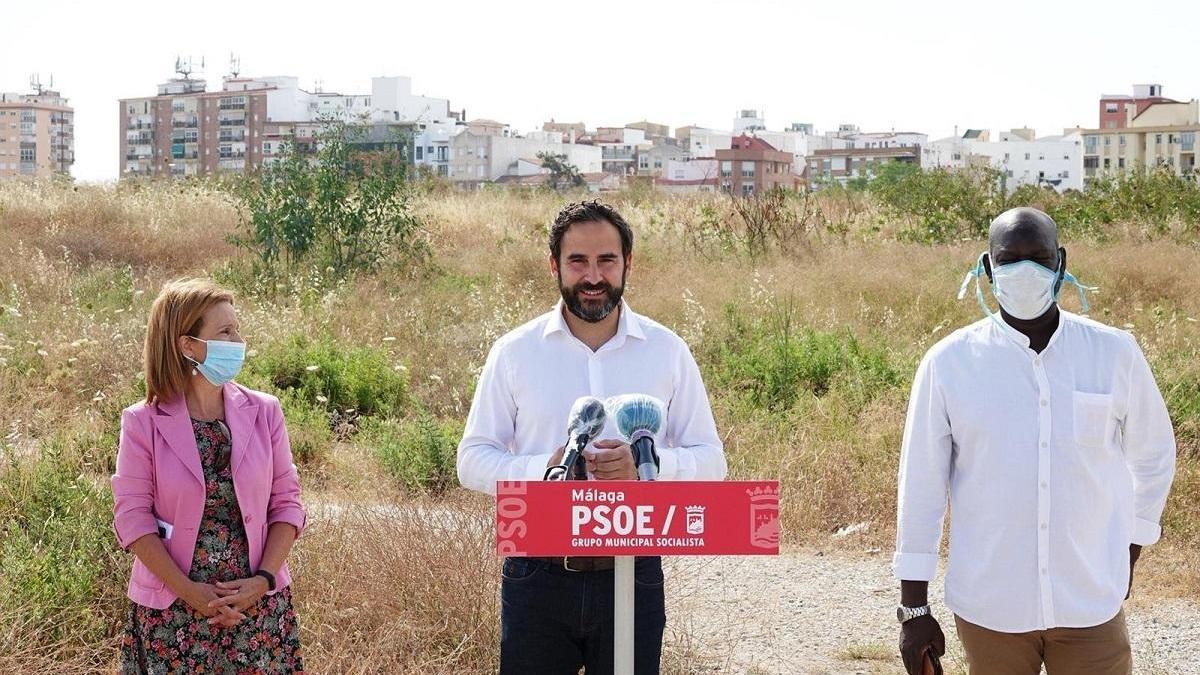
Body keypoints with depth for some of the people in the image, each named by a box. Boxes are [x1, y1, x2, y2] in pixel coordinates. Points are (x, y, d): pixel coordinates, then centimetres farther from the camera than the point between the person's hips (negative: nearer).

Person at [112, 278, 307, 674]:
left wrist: (262, 580, -11)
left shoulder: (264, 412, 0)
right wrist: (189, 591, -15)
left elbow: (286, 503, 2)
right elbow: (133, 517, -8)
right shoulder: (144, 423, -7)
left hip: (258, 603, 2)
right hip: (172, 610, -2)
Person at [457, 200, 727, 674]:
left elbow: (710, 460, 4)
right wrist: (544, 469, -17)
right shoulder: (514, 352, 3)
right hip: (538, 576, 0)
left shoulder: (667, 351, 4)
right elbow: (473, 460, 2)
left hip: (633, 576, 1)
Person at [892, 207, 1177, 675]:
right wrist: (914, 609, 1)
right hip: (988, 611, 0)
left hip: (1090, 607, 1)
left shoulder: (1115, 354, -2)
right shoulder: (948, 363, -5)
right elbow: (921, 485, 0)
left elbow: (1152, 455, 14)